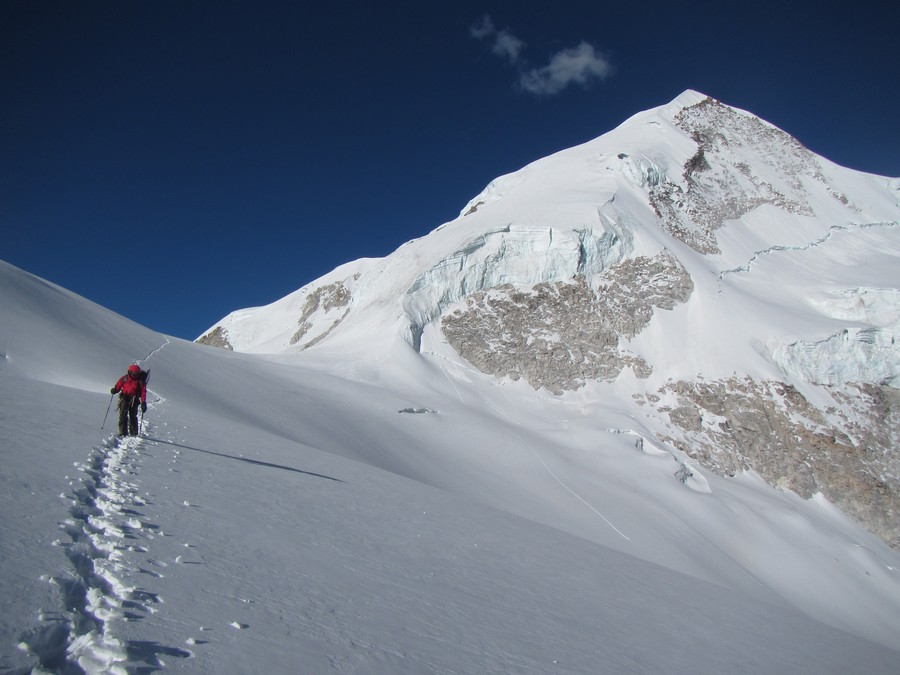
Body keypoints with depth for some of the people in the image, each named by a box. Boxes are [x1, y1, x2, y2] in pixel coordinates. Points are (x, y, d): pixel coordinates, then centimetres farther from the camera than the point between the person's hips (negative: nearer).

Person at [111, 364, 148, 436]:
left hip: (134, 399, -1)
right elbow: (118, 385, 6)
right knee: (123, 415, -7)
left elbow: (143, 391, -6)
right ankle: (123, 432, -5)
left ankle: (133, 433, 10)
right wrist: (115, 390, -16)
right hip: (124, 397, 1)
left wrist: (143, 402, -14)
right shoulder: (125, 378, -1)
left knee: (133, 416, 1)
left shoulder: (141, 380, -3)